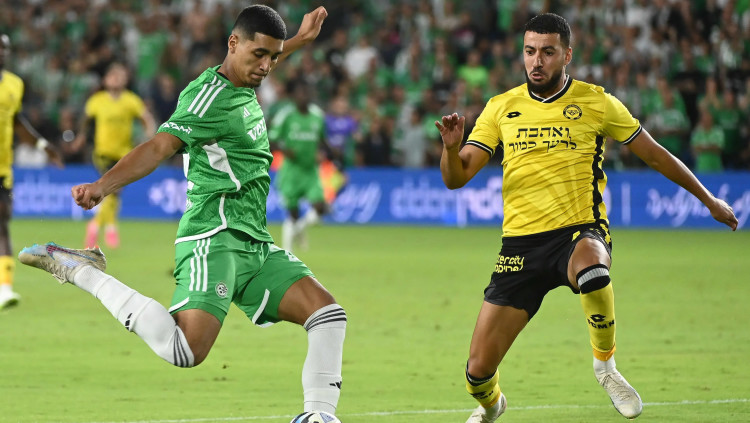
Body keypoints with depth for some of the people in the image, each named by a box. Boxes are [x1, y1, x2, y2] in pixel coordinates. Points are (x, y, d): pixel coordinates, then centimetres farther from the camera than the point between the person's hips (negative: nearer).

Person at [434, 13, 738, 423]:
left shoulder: (596, 102, 1)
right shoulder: (501, 108, 5)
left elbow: (655, 155, 12)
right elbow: (456, 178, 0)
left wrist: (709, 200, 16)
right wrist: (451, 147, -22)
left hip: (580, 232, -2)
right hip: (521, 242, 2)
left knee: (592, 271, -42)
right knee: (478, 369, -4)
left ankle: (605, 364, -14)